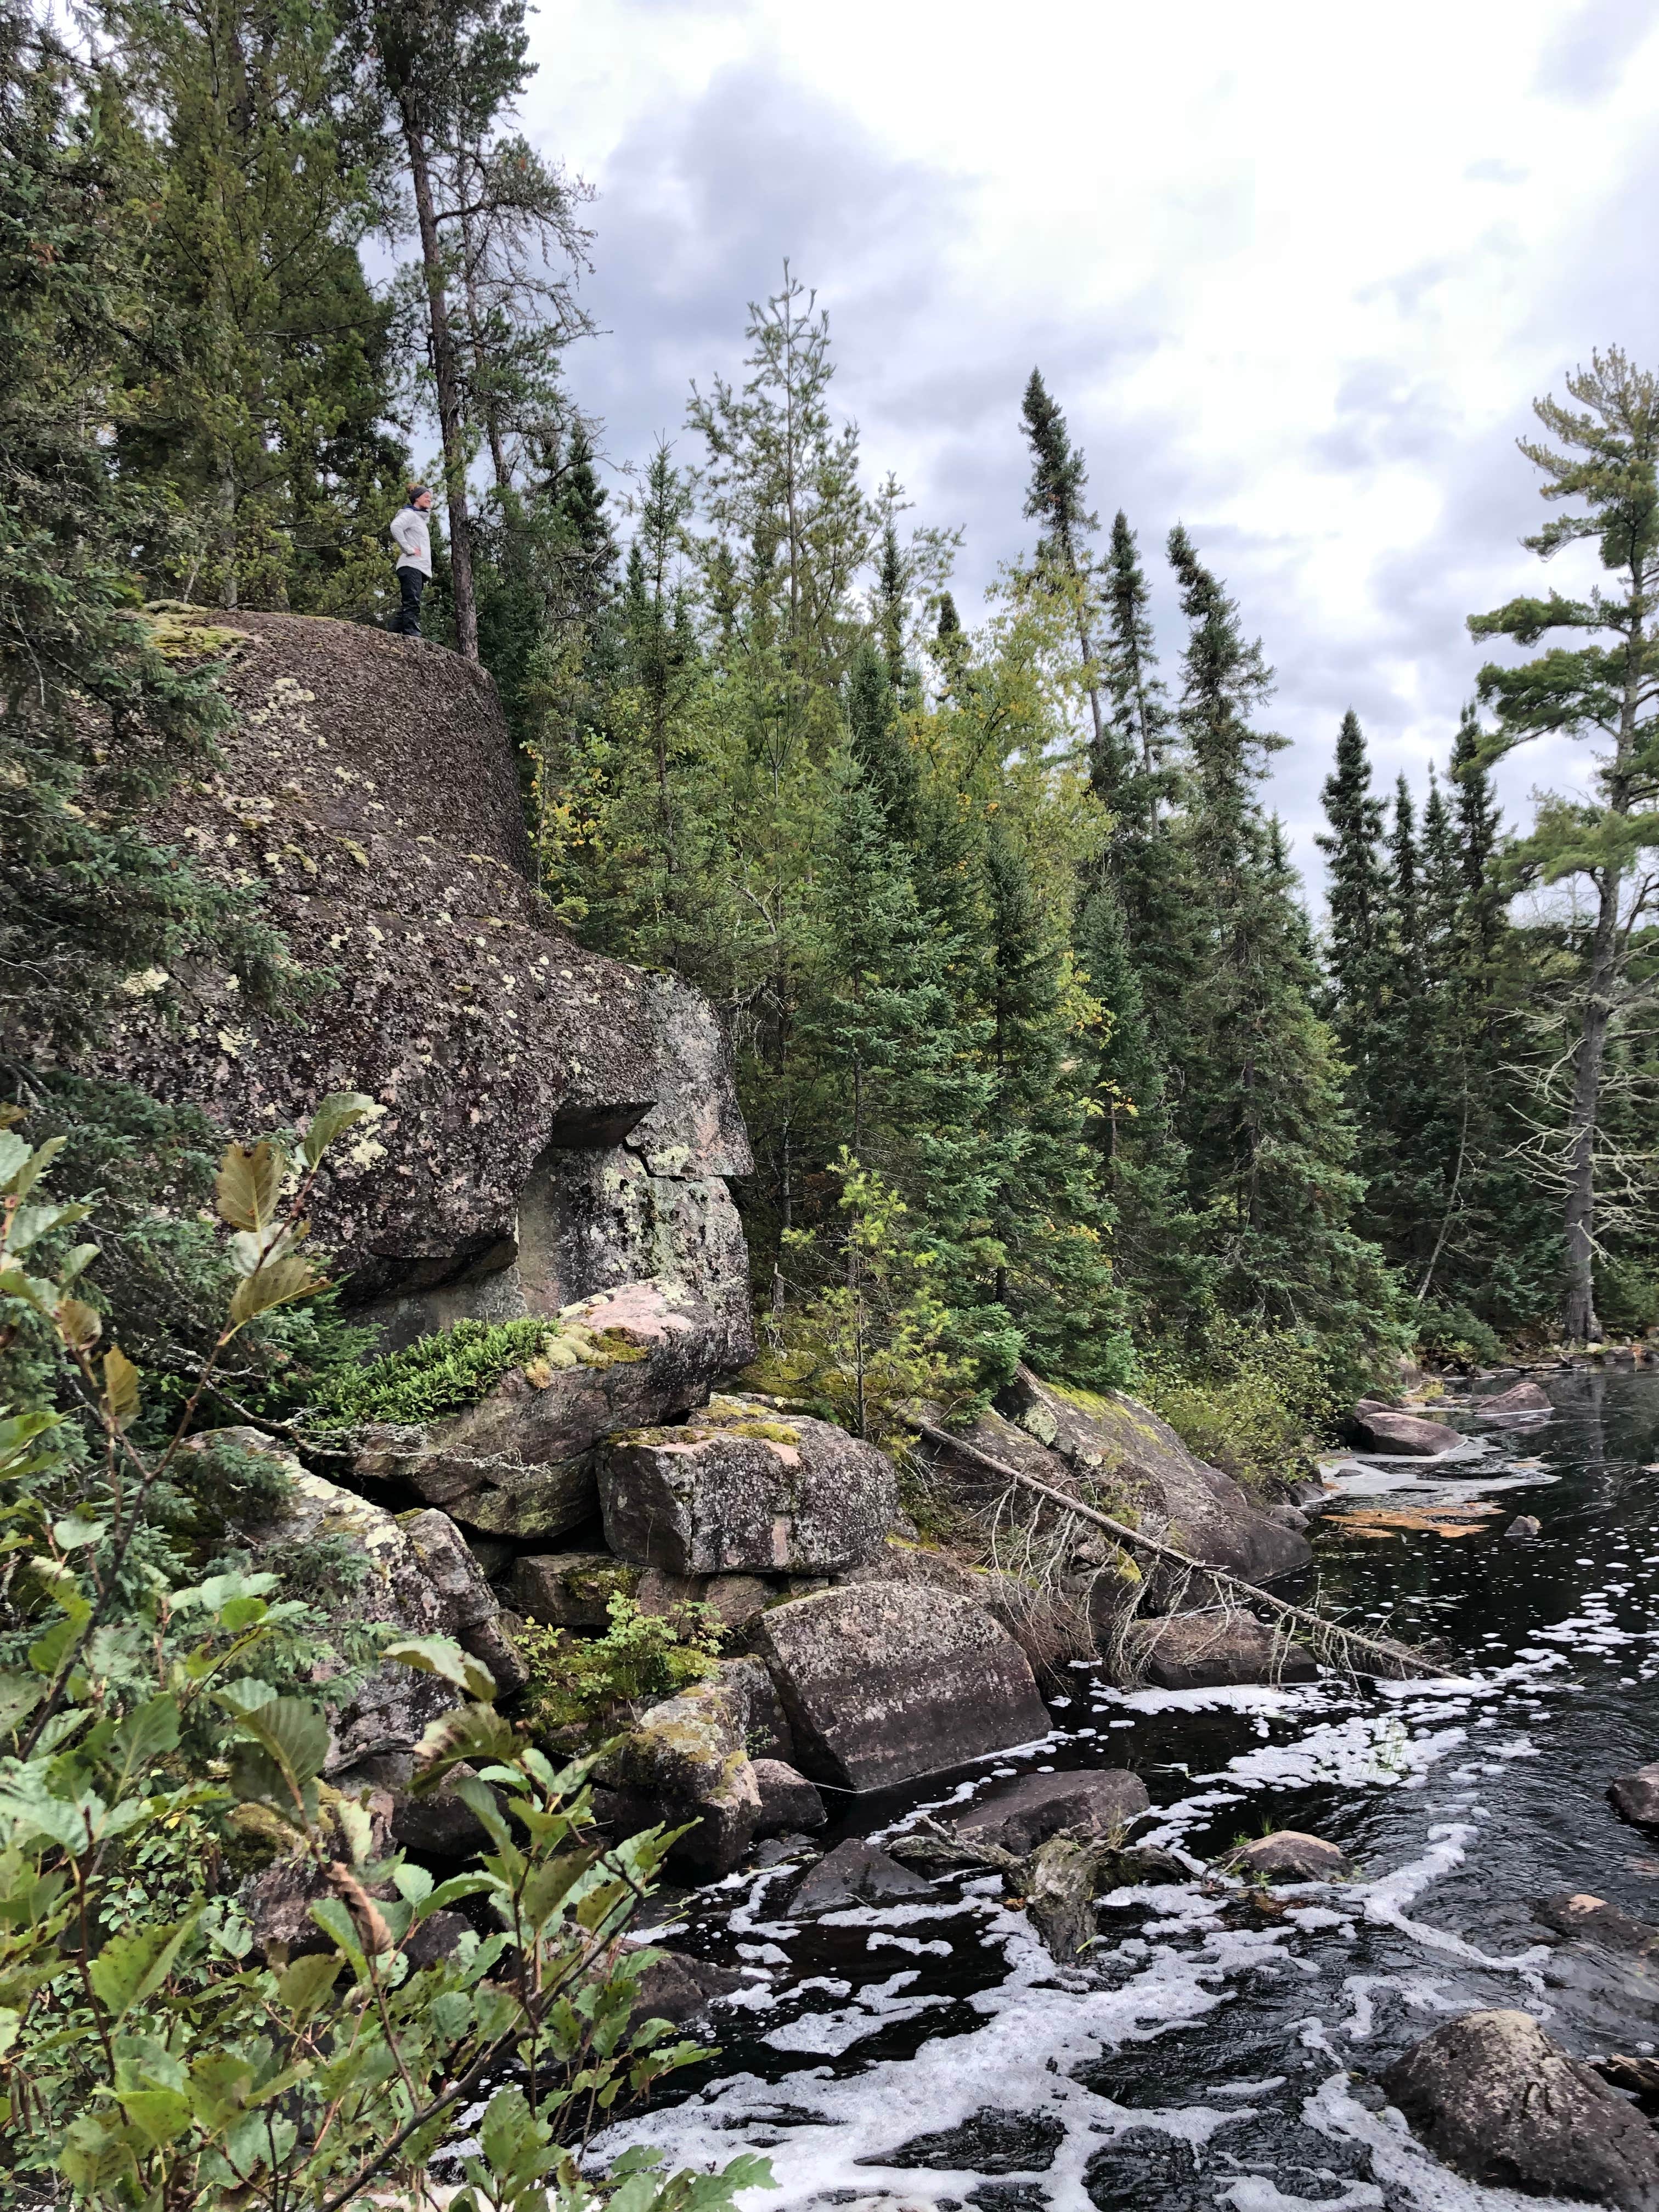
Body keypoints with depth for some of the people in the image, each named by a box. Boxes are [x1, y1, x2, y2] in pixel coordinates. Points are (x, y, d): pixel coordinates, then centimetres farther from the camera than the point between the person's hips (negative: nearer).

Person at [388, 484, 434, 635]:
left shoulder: (421, 519, 30)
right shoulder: (410, 514, 0)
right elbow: (395, 527, -20)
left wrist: (427, 573, 21)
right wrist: (408, 549, -18)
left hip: (420, 568, 10)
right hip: (411, 566, -10)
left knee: (406, 606, 5)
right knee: (412, 604, -19)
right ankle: (413, 635, -29)